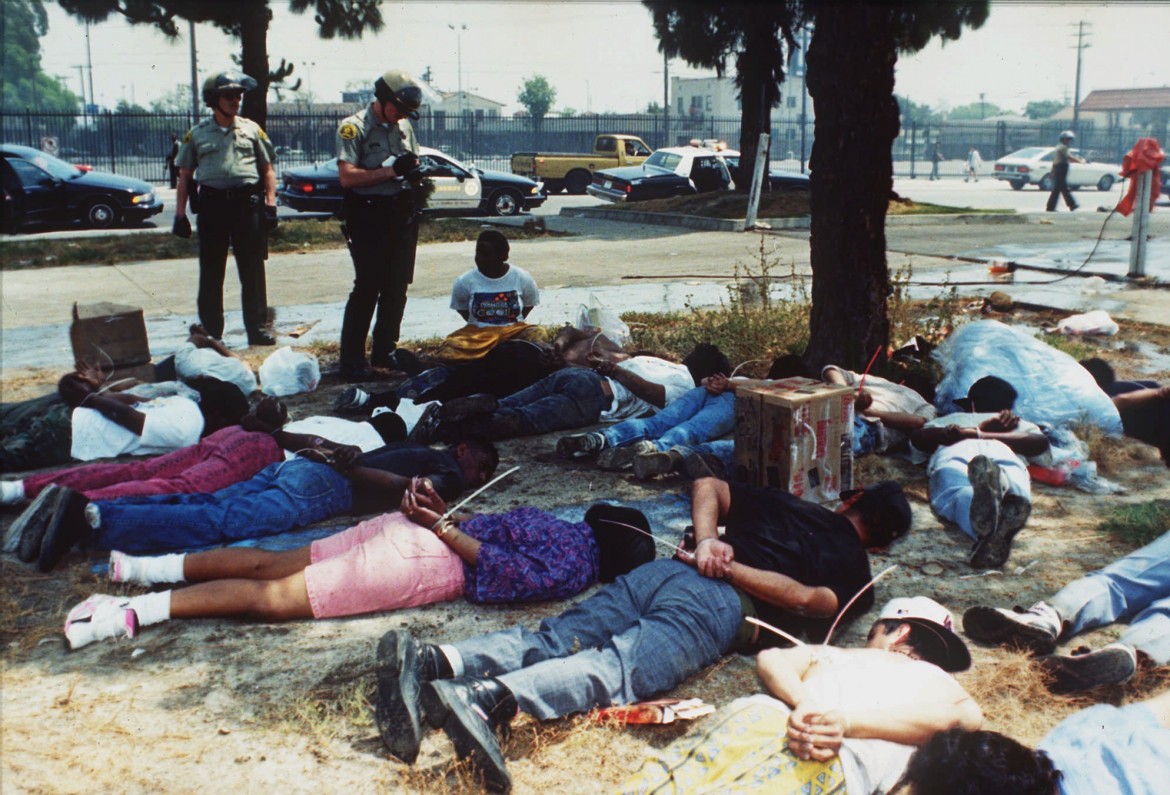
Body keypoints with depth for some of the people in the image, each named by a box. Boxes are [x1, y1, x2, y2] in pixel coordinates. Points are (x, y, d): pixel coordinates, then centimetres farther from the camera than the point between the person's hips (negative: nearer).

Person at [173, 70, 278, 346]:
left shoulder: (251, 129, 10)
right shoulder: (197, 134, 9)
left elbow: (268, 169, 11)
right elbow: (184, 176, 10)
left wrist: (270, 203, 0)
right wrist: (180, 213, 4)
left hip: (247, 202, 0)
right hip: (212, 204, 0)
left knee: (253, 271, 2)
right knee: (211, 274, 5)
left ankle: (257, 329, 9)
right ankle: (211, 332, 14)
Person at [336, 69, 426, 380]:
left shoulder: (403, 127, 13)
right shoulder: (354, 127, -7)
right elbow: (347, 177, -17)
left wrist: (415, 174, -2)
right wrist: (391, 170, -22)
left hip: (401, 213, 7)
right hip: (368, 216, -6)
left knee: (397, 287, 9)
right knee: (367, 287, -8)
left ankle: (384, 351, 20)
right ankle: (352, 360, -3)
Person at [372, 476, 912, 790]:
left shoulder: (783, 503, 36)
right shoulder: (855, 570, 21)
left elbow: (707, 486, 26)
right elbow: (805, 599, 0)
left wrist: (706, 541, 14)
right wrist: (727, 569, 4)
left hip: (667, 568, 6)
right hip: (721, 603, -5)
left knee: (551, 640, -7)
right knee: (618, 668, -26)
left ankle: (429, 660, -28)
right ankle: (489, 698, -50)